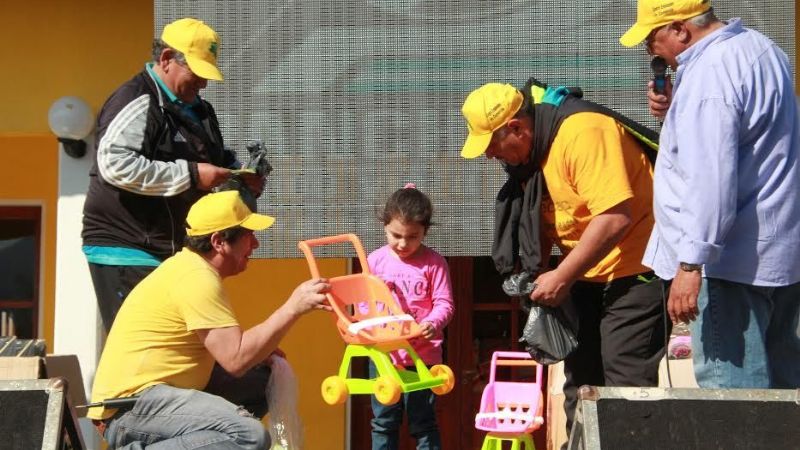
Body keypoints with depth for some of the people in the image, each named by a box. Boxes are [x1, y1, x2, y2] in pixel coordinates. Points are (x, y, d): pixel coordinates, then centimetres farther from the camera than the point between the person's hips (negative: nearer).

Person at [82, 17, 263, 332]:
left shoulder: (196, 109, 17)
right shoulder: (136, 102, -14)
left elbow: (220, 158, 31)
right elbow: (114, 164, -28)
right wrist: (190, 175, -25)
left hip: (175, 251, 9)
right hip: (127, 252, -9)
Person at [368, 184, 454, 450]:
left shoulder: (433, 263, -6)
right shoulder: (376, 260, 3)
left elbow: (444, 303, -7)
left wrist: (433, 323, -26)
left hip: (422, 355, -3)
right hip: (382, 354, 3)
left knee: (422, 422, 5)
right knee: (383, 421, 12)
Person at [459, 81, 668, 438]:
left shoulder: (583, 132, -24)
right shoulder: (529, 152, 5)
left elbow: (616, 217, -30)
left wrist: (561, 277, -23)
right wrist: (532, 273, -3)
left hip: (634, 268, -9)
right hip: (587, 274, 10)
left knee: (626, 382, -13)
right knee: (581, 378, 12)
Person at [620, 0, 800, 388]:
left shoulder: (708, 74, -18)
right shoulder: (758, 48, 14)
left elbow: (711, 177, -25)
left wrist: (691, 263, -25)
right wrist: (674, 111, 11)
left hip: (734, 260, -10)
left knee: (729, 386, -8)